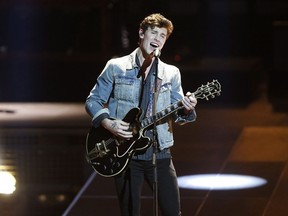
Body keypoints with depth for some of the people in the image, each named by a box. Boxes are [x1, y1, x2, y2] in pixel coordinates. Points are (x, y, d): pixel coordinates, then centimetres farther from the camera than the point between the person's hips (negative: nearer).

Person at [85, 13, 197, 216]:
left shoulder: (171, 73, 8)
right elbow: (93, 101, 5)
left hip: (160, 153, 2)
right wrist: (107, 123, -13)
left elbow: (177, 115, 6)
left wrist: (186, 109, -17)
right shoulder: (116, 67, 1)